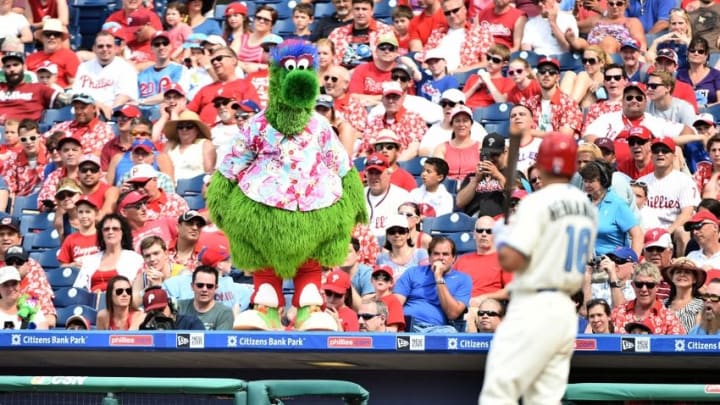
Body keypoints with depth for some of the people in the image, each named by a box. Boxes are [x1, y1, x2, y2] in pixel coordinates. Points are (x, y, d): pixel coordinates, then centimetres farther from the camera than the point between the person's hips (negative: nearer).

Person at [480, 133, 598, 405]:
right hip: (566, 311, 8)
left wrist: (501, 237, 5)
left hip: (534, 309, -8)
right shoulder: (587, 207, 12)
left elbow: (510, 260, -17)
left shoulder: (537, 202, -11)